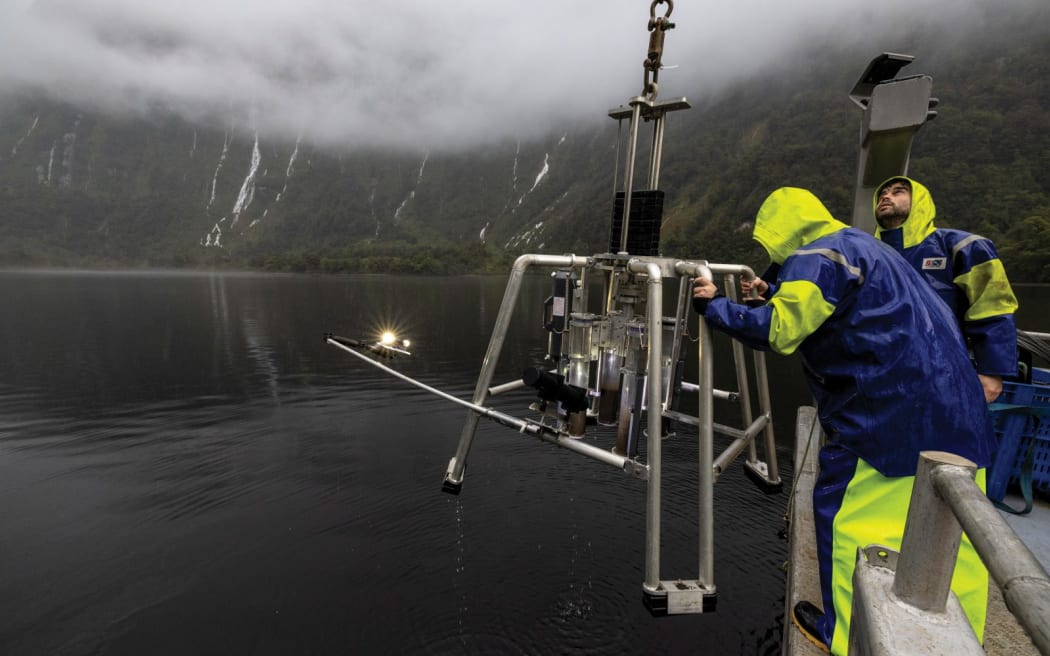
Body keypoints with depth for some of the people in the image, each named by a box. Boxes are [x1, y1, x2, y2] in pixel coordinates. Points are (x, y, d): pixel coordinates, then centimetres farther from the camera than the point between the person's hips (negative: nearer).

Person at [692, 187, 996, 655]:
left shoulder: (815, 258, -11)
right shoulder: (860, 245, 20)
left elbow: (776, 331, -21)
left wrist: (713, 305, -10)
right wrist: (776, 296, 22)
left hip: (890, 412, -10)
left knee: (842, 512, 5)